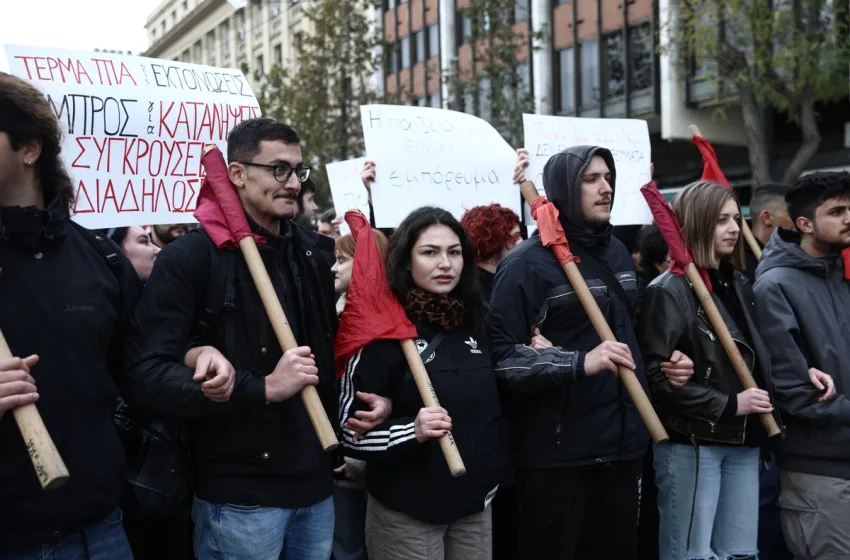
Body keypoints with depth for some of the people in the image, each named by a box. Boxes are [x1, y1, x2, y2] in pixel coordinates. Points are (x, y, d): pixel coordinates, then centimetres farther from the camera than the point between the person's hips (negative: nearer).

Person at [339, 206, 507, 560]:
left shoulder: (474, 323, 4)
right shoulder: (382, 330, -13)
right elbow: (349, 431, -13)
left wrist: (493, 475, 11)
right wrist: (412, 430, -26)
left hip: (475, 505, 5)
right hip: (407, 514, -5)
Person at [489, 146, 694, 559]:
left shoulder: (618, 252, 13)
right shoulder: (528, 262, -13)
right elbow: (502, 358, -20)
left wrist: (662, 362, 11)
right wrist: (580, 363, -29)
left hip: (623, 448, 7)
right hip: (557, 455, -7)